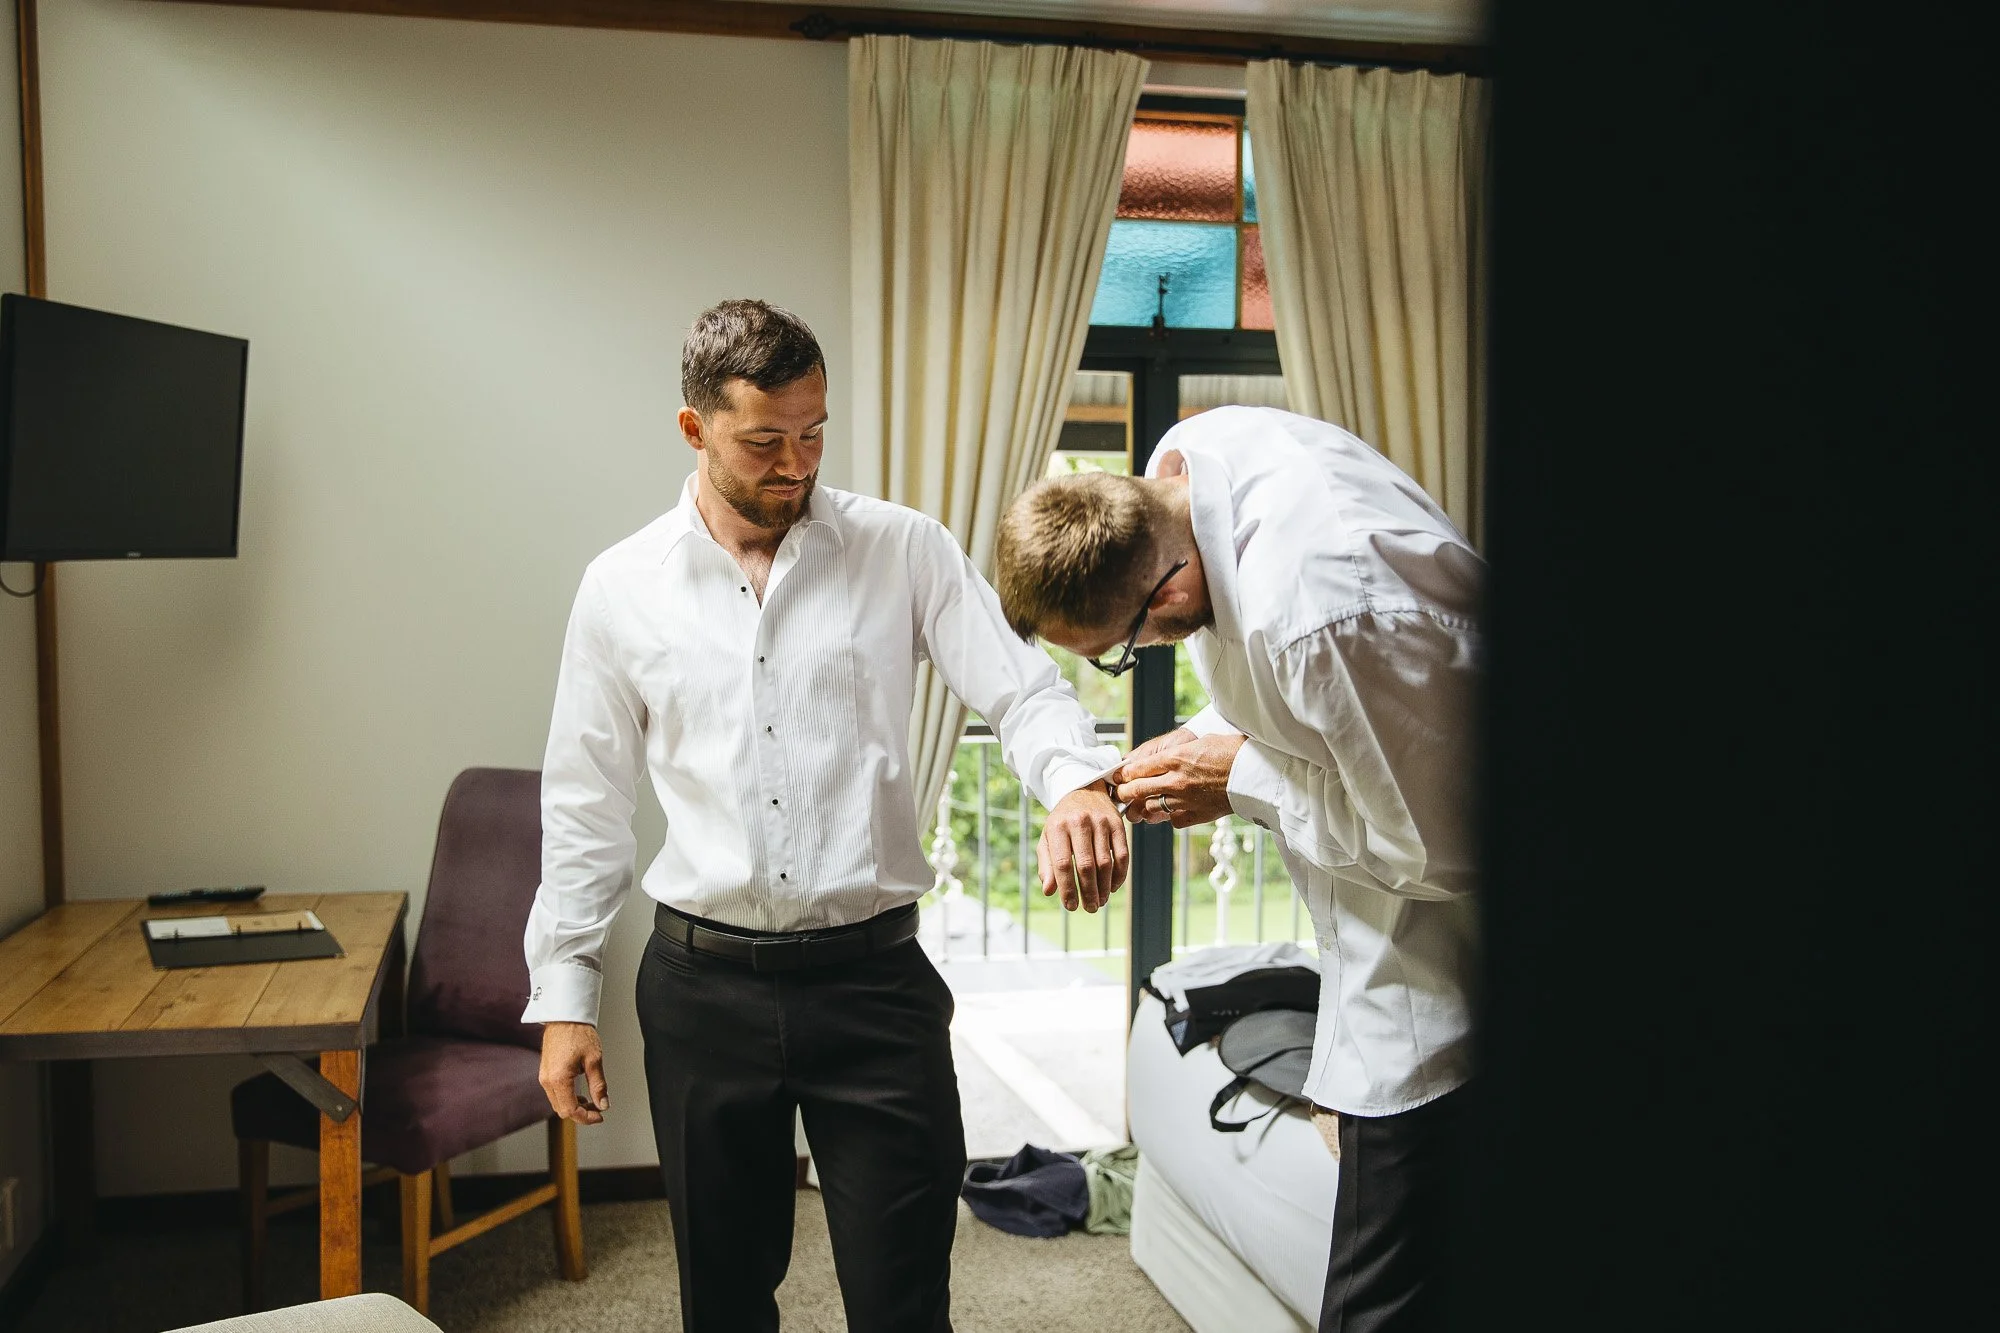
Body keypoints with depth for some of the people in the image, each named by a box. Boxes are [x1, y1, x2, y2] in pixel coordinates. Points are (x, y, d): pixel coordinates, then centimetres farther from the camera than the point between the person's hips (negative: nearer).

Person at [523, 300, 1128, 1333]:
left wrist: (1077, 783, -32)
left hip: (874, 976, -1)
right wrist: (562, 998, 5)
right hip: (704, 984, 2)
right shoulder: (623, 587, 3)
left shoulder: (902, 552, 0)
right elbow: (585, 807, 7)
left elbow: (1020, 687, -9)